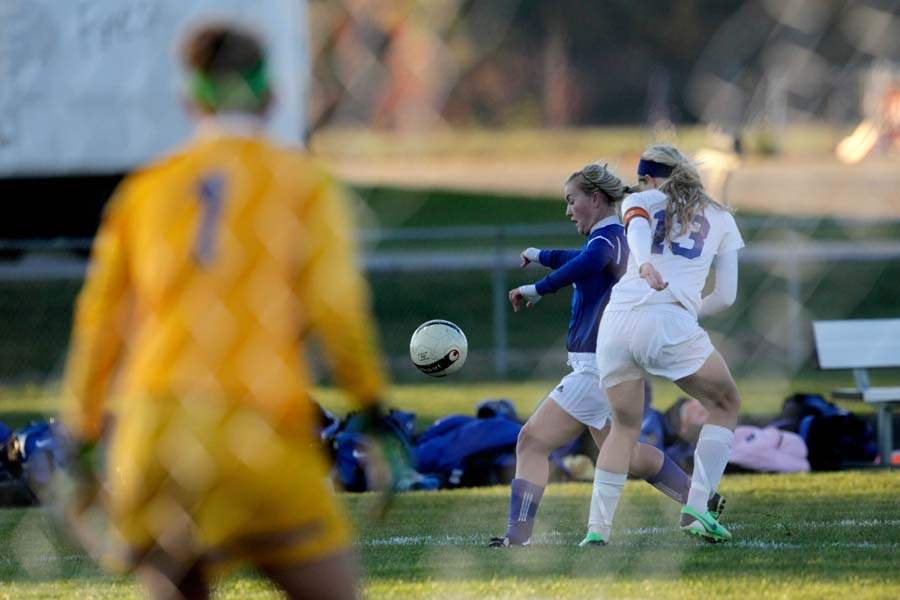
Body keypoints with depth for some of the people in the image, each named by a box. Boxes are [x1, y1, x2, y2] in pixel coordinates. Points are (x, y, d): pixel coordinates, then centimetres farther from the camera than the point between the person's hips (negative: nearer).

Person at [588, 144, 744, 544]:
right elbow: (726, 296, 18)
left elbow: (637, 228, -6)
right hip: (671, 322, -2)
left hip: (618, 320, 2)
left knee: (624, 426, 19)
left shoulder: (640, 200, 20)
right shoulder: (720, 218, 23)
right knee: (725, 405, 18)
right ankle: (697, 508, 3)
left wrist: (645, 264, -26)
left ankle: (598, 529, 9)